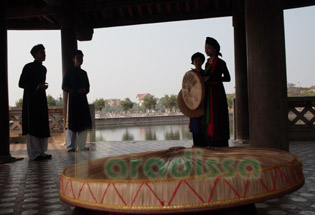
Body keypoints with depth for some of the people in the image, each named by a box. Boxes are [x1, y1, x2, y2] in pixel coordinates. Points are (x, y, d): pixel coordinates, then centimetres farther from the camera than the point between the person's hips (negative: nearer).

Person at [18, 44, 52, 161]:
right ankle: (34, 153, -2)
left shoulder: (43, 68, 16)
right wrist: (37, 86, -17)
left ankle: (41, 152, 14)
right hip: (31, 100, -7)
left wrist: (43, 86, 6)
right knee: (32, 126, -6)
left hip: (41, 99, 7)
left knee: (43, 126, 7)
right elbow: (21, 84, -9)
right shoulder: (29, 67, -5)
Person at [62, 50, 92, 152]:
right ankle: (70, 146, -1)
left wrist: (84, 90, -4)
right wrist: (76, 91, -13)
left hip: (83, 99, 5)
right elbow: (64, 86, -2)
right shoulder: (70, 72, 2)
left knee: (84, 123, 2)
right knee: (72, 123, -6)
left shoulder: (84, 73, 18)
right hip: (73, 99, -5)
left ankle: (81, 146, 8)